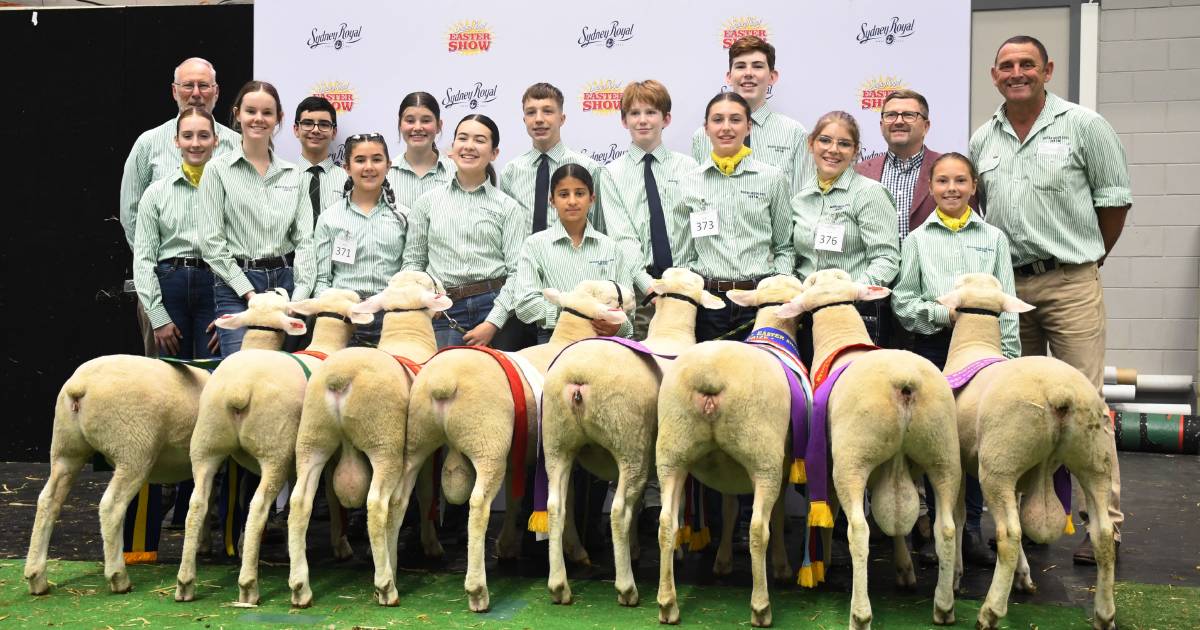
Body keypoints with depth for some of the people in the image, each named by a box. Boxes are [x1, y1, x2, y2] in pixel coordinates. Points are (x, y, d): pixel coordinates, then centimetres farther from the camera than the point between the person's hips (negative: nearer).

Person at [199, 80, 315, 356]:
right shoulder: (219, 170, 1)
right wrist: (249, 292, -9)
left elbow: (304, 239, 7)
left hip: (284, 280, 3)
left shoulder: (292, 174, 11)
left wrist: (299, 296, -3)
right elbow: (212, 242, -3)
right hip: (236, 286, -3)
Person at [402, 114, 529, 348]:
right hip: (444, 312, 1)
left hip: (495, 306, -1)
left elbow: (517, 271, -3)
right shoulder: (428, 202, 11)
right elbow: (413, 261, 13)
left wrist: (492, 323, -12)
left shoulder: (509, 208, 4)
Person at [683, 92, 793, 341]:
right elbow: (686, 252, 12)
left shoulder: (773, 178, 5)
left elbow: (784, 247, 9)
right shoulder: (690, 183, 7)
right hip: (707, 296, 1)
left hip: (761, 294, -1)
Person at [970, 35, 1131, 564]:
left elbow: (1114, 198, 2)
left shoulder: (1083, 125, -1)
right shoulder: (983, 140, 11)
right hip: (1006, 285, 4)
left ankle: (1104, 523, 2)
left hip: (1069, 285, -4)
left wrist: (1088, 258, 7)